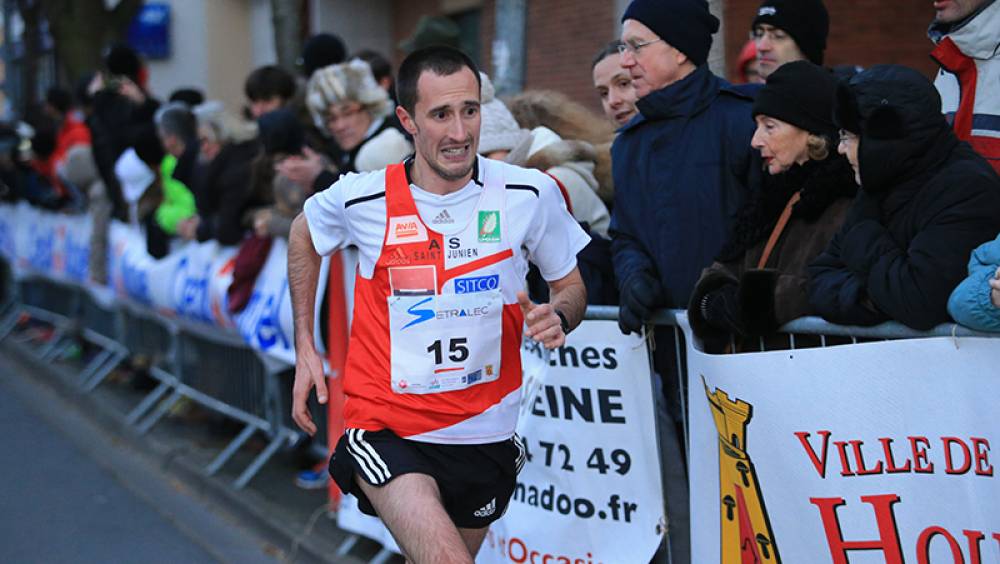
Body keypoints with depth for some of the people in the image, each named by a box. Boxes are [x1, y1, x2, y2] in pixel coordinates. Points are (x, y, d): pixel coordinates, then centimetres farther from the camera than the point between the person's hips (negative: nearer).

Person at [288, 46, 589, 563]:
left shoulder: (531, 195, -7)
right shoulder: (361, 199, -8)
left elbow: (571, 285, 8)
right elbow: (303, 235, 14)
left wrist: (556, 317, -17)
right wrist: (305, 348, 10)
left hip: (485, 436, 3)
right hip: (384, 428, -3)